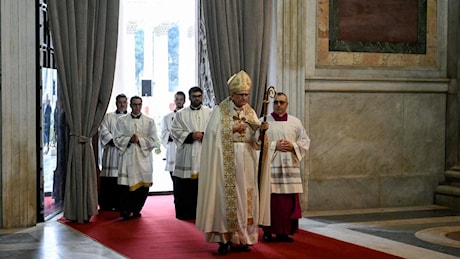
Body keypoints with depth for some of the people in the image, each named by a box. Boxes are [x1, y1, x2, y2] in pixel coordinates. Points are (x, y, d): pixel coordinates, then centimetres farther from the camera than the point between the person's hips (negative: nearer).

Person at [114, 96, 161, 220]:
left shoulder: (149, 121, 8)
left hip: (144, 158, 1)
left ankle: (136, 210, 16)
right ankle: (125, 211, 2)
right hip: (127, 157, -1)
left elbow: (154, 141, 2)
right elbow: (117, 139, 4)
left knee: (143, 186, 1)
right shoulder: (122, 120, 7)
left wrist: (139, 140, -10)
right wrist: (129, 139, -11)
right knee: (126, 186, -8)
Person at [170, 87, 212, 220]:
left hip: (204, 155, 0)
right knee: (185, 186, -1)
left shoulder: (210, 113, 10)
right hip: (186, 156, 0)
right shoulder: (181, 114, 11)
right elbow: (175, 131, 3)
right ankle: (185, 213, 8)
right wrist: (190, 136, -10)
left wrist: (204, 135, -13)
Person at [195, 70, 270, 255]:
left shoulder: (250, 112, 11)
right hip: (226, 162, -4)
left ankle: (240, 239, 10)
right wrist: (233, 129, -12)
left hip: (245, 162, 4)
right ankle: (224, 238, -1)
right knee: (226, 197, -7)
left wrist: (261, 130, -15)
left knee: (244, 197, 3)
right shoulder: (220, 110, -1)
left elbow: (255, 140, 5)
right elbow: (213, 134, -9)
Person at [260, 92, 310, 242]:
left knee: (289, 201, 1)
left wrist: (293, 146, -7)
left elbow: (305, 140, 10)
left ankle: (285, 232, 8)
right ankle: (268, 231, 4)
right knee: (271, 199, -4)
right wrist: (274, 146, -13)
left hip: (290, 166, 3)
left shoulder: (295, 122, 10)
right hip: (270, 165, -3)